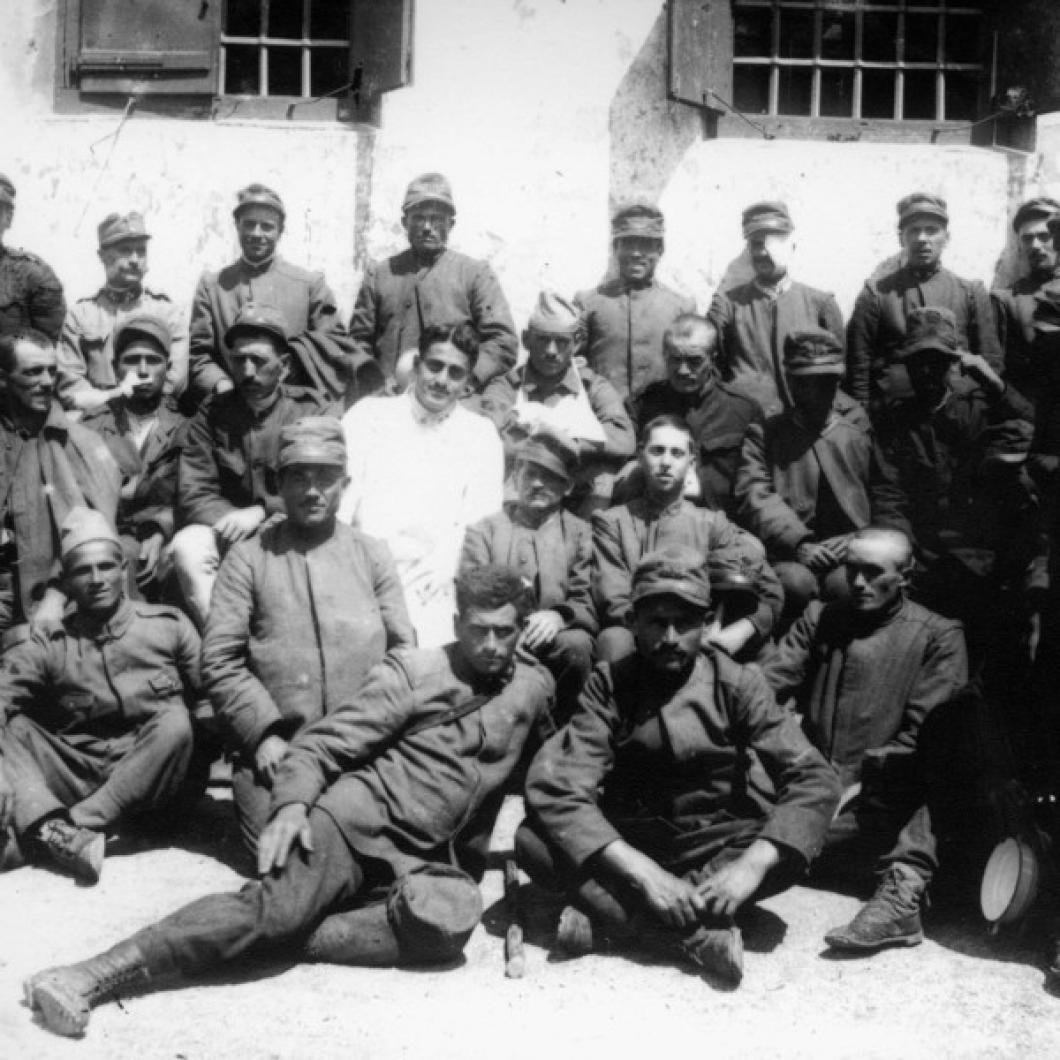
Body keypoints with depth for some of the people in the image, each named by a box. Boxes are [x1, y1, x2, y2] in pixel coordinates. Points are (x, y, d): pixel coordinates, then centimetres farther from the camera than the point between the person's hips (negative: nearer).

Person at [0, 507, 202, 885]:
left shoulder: (167, 624, 5)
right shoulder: (48, 645, 5)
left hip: (149, 777, -2)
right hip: (77, 776, 2)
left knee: (175, 721, -29)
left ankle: (73, 824, -33)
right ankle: (45, 820, -42)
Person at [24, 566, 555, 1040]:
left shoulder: (535, 687, 10)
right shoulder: (412, 671, 0)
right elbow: (321, 743, -4)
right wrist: (292, 804, -20)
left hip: (425, 857, 3)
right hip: (357, 815, -3)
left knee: (450, 917, -32)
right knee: (272, 902, -30)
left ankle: (297, 936, -25)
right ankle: (94, 974, -33)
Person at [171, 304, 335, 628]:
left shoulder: (316, 410, 5)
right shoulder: (212, 415, 10)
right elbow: (193, 495, 4)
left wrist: (261, 511, -16)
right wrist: (234, 520, -16)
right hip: (227, 531, 2)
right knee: (187, 547, -29)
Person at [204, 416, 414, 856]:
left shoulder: (372, 554, 14)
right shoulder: (248, 557, 8)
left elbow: (402, 650, 9)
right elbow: (220, 660, 0)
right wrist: (264, 733, -10)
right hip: (276, 749, -1)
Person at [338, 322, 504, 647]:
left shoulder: (480, 434, 14)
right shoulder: (368, 413, 13)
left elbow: (483, 519, 6)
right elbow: (340, 490, 5)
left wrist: (446, 560, -13)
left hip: (429, 587, 0)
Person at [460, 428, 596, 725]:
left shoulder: (580, 533, 16)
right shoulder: (483, 530, 17)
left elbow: (588, 603, 4)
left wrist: (559, 615, -19)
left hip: (553, 637, 1)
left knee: (577, 644, -33)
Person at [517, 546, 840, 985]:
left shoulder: (736, 684, -8)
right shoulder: (610, 684, -9)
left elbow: (815, 781, -17)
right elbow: (556, 787, -22)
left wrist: (751, 865, -33)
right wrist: (643, 872, -35)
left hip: (713, 842, 0)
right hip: (628, 841, 0)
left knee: (791, 855, -30)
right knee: (532, 840, -26)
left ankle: (607, 913, -28)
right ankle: (694, 935, -34)